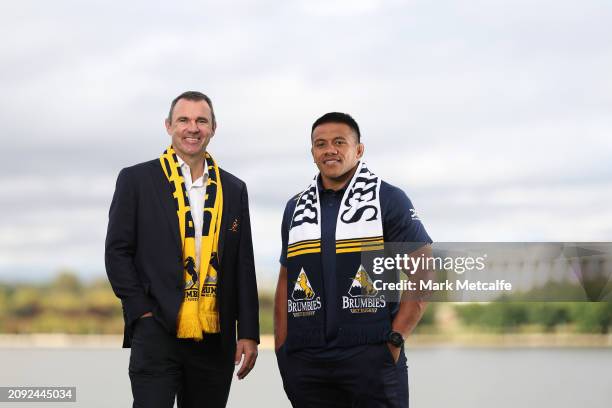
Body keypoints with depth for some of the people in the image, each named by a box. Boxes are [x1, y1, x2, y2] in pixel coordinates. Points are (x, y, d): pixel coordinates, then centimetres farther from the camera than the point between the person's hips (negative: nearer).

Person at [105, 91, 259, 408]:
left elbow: (243, 266, 12)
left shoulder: (233, 190, 13)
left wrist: (248, 333, 6)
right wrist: (143, 312, -8)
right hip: (157, 334, -3)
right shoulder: (136, 180, 3)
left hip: (214, 340, 3)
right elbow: (117, 252, 1)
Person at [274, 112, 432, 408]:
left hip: (372, 357, -4)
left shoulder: (388, 200, 2)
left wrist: (395, 338, -8)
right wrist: (281, 350, 8)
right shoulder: (296, 209, 16)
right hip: (305, 359, 4)